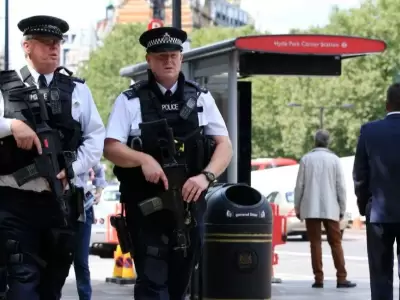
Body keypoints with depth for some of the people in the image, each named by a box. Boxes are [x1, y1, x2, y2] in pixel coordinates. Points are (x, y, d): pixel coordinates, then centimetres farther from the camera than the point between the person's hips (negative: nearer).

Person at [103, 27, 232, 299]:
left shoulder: (201, 98, 7)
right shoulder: (130, 101, 0)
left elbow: (224, 145, 3)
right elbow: (110, 148, -6)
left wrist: (206, 176, -16)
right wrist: (144, 159, -25)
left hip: (189, 205, 3)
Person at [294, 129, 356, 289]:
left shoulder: (306, 159, 0)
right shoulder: (334, 159, -1)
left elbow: (299, 185, 0)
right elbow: (341, 186, 0)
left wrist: (297, 208, 9)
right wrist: (342, 209, 9)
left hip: (310, 209, 0)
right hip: (330, 209, 0)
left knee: (315, 243, 3)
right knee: (336, 243, 5)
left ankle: (318, 279, 0)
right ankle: (341, 278, 0)